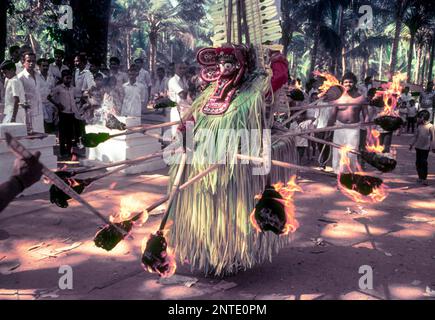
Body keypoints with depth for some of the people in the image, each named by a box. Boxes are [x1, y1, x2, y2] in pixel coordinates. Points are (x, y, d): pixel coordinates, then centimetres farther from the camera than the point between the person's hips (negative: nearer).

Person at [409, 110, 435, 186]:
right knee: (418, 162, 8)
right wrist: (412, 144, 20)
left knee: (424, 163, -4)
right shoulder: (419, 126, 6)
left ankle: (424, 179, 2)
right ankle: (420, 177, 19)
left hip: (425, 148, -6)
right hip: (418, 147, 6)